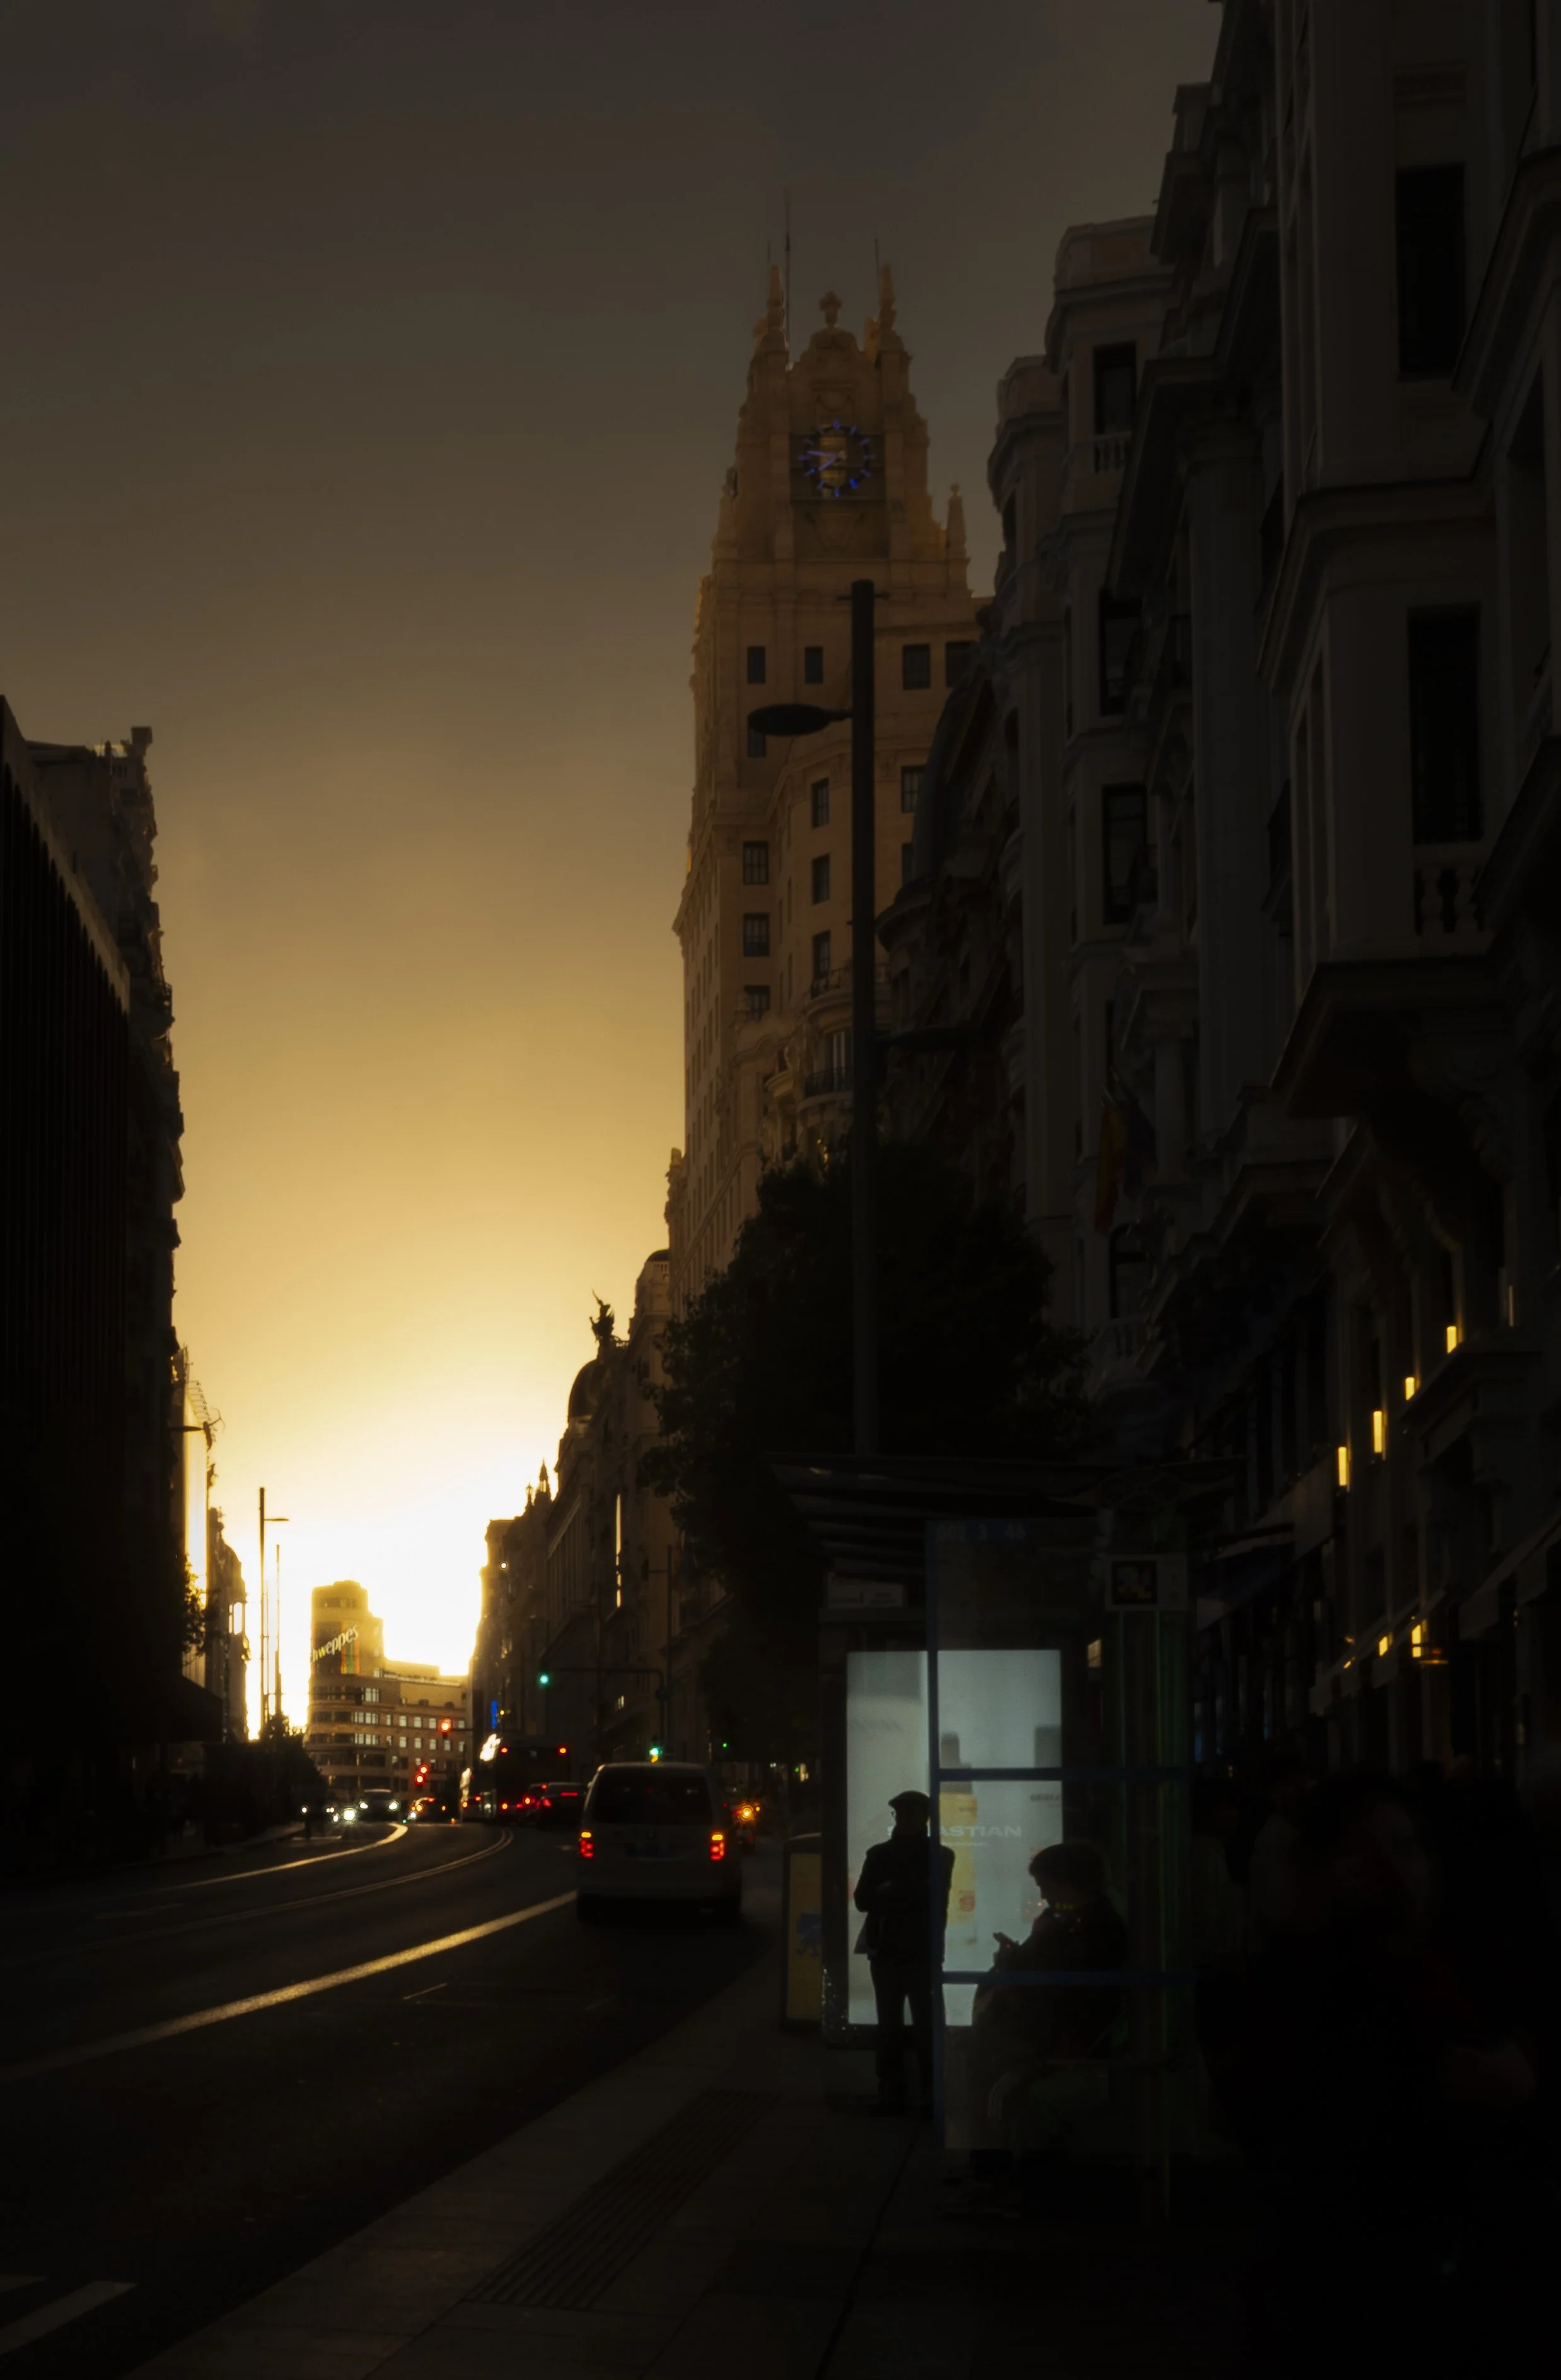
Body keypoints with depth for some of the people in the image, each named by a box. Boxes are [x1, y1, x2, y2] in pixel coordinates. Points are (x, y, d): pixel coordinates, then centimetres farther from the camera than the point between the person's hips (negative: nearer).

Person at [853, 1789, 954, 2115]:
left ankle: (932, 2097, -5)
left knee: (926, 2025, -6)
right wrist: (909, 1895, -12)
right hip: (886, 1950, 3)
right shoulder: (879, 1854, 10)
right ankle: (890, 2095, 4)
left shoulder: (940, 1856, 4)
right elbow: (862, 1899, 2)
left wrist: (891, 1893, -6)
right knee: (889, 2025, 2)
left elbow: (936, 1900, -5)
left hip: (923, 1952, -3)